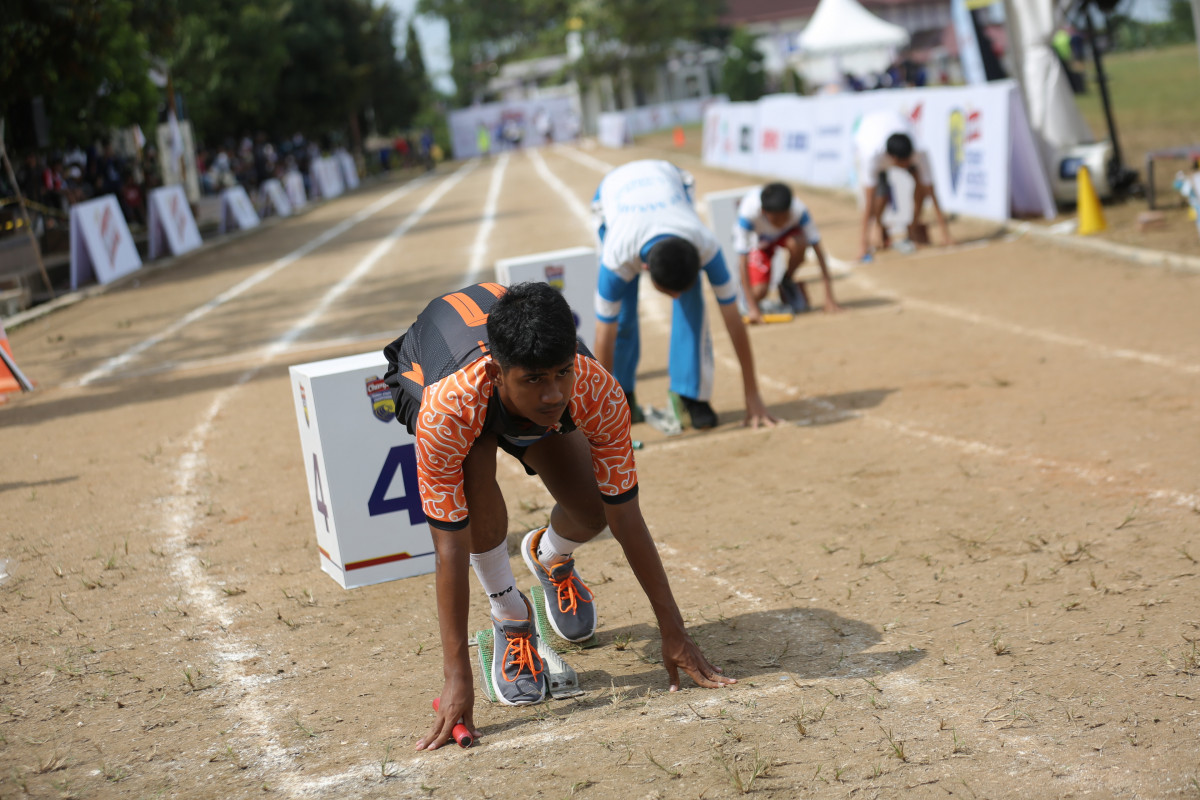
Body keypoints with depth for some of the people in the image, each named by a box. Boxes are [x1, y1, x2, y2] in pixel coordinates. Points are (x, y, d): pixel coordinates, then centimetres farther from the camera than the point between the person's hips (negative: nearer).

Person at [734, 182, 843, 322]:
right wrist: (752, 308, -41)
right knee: (758, 294, -22)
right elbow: (742, 261, -37)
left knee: (798, 243, -36)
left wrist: (829, 298, -35)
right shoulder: (749, 212, -40)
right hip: (760, 241, -1)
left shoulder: (799, 209, -36)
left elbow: (818, 249, -32)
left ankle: (787, 282, -4)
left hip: (787, 233, 1)